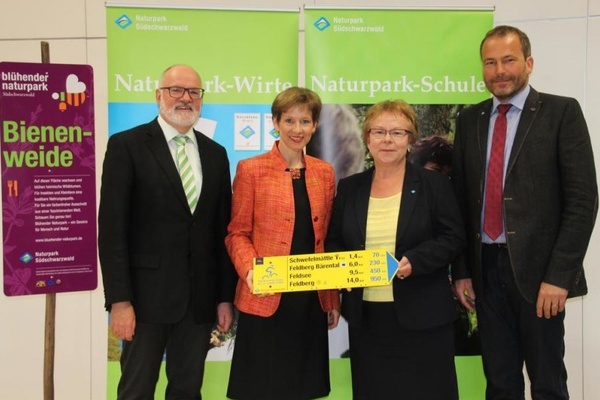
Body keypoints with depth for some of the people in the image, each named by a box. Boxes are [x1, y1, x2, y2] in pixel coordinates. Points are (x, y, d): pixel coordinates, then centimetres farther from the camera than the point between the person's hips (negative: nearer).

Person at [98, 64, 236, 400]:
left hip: (200, 298, 4)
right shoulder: (127, 145, -4)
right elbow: (112, 227, -8)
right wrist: (119, 299, -13)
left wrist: (226, 296, 7)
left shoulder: (215, 154, 10)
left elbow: (223, 230, 9)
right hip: (147, 295, -4)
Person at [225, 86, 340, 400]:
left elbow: (327, 238, 12)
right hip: (265, 301, -4)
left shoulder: (324, 173, 9)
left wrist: (334, 299, 10)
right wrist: (250, 270, -21)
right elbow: (237, 233, -3)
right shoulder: (251, 169, -3)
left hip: (312, 300, 4)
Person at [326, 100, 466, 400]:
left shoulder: (434, 184, 0)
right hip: (365, 317, 3)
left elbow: (453, 238, -5)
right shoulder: (349, 188, 9)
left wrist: (414, 261, -20)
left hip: (421, 316, -3)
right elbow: (333, 241, 12)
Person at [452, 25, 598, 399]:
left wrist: (558, 275, -14)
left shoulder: (562, 112, -3)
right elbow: (461, 199, 9)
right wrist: (462, 270, 5)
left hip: (537, 268, -4)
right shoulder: (469, 119, 10)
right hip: (485, 268, 4)